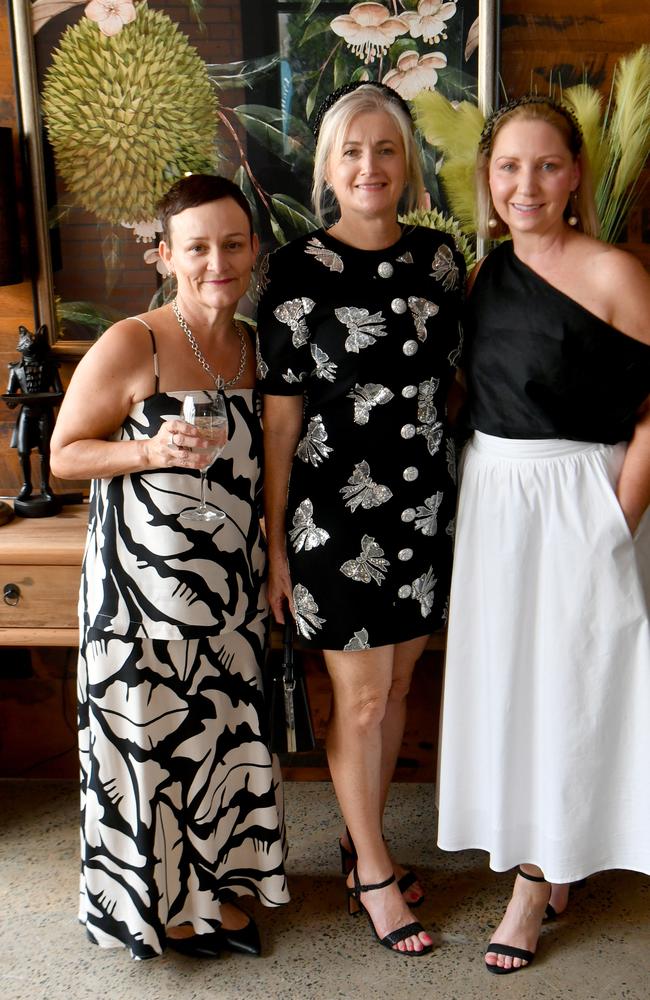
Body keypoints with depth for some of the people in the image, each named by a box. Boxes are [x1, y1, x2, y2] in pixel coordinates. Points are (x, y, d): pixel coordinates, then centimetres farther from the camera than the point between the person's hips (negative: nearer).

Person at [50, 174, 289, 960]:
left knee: (223, 731, 16)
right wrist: (153, 451, -24)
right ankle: (156, 899, 31)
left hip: (231, 581, 6)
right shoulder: (130, 347, -14)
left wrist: (271, 571, 7)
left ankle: (214, 883, 37)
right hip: (144, 581, -5)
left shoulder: (256, 346, 4)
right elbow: (64, 454, -8)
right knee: (151, 739, 8)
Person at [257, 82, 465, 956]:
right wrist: (275, 545, -8)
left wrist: (458, 497, 11)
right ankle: (373, 873, 27)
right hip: (337, 510, -4)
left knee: (397, 687, 16)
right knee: (360, 698, 5)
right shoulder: (298, 271, -9)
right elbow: (280, 417, -8)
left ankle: (364, 840, 38)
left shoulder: (439, 258, 4)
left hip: (427, 505, 5)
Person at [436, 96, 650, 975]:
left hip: (579, 502, -6)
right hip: (490, 498, 6)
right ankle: (531, 855, 35)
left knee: (565, 686, 6)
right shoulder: (486, 275, 6)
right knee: (501, 676, 14)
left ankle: (540, 878, 25)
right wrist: (477, 499, 3)